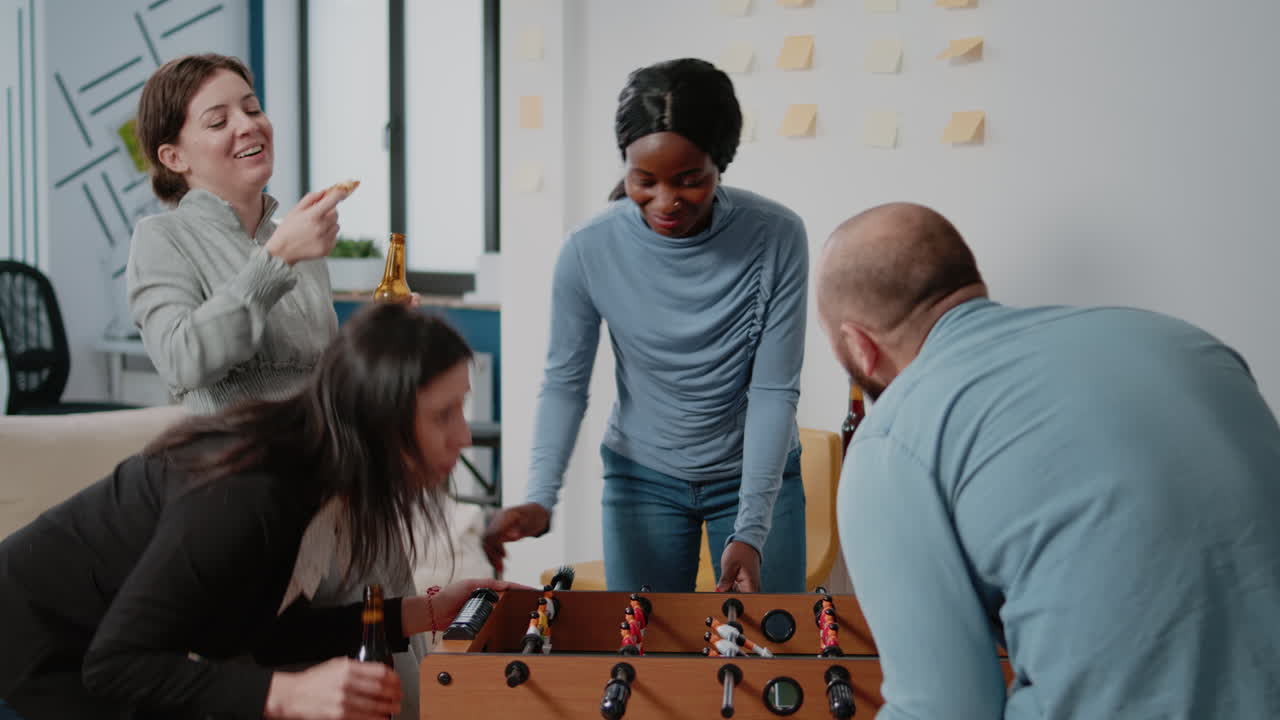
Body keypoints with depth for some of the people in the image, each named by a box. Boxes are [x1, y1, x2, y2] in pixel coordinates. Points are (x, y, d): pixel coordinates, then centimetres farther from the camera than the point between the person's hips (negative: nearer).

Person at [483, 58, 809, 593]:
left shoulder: (776, 239, -19)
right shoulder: (590, 250, -16)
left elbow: (775, 389, -15)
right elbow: (565, 382, -7)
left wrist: (751, 530, -22)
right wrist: (540, 499, -21)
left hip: (758, 474, 0)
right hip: (643, 478, 1)